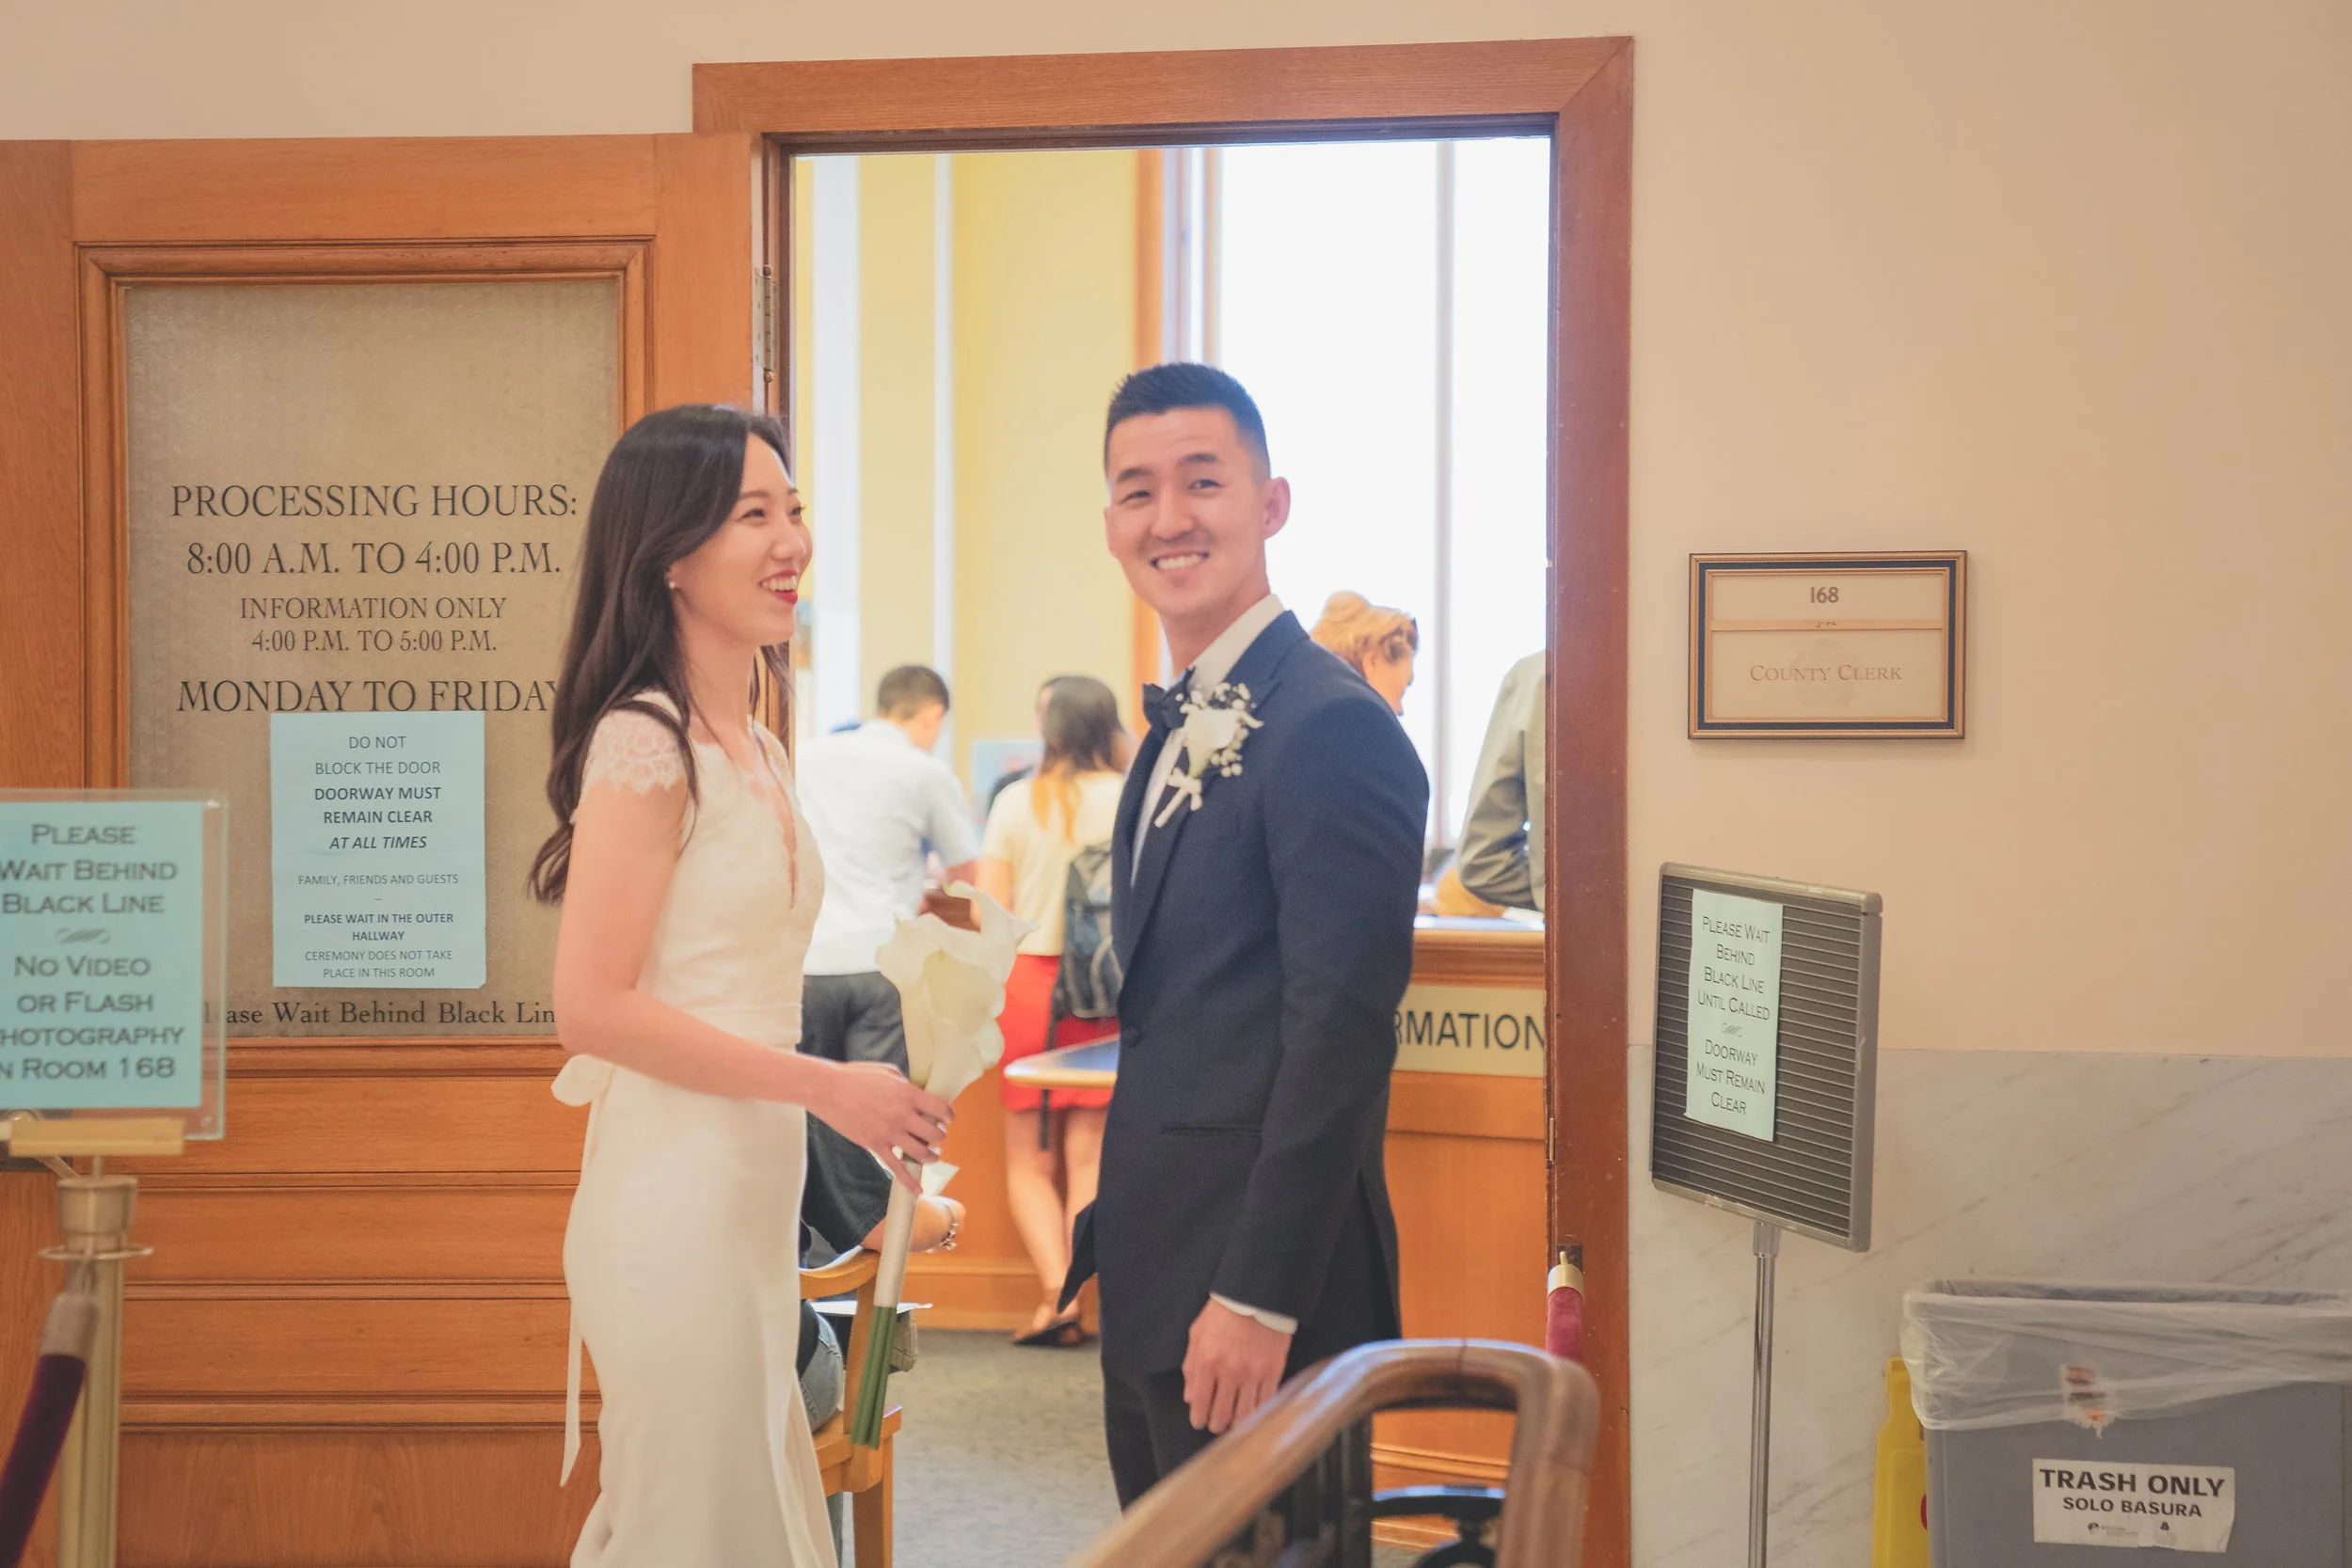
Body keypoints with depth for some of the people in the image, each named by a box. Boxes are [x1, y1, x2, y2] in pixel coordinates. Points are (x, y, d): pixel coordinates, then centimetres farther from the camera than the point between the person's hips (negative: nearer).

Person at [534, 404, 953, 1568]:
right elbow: (594, 1006, -19)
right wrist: (825, 1085, -16)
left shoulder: (755, 751, 13)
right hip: (674, 1199, -9)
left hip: (750, 1200, 9)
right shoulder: (643, 744, -14)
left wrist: (870, 1118, 9)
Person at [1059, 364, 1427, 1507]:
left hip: (1259, 1293, -9)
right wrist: (1116, 1226, 15)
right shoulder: (1179, 731, 13)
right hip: (1153, 1283, 9)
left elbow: (1341, 1035, -21)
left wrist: (1258, 1298, -21)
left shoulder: (1333, 728, -16)